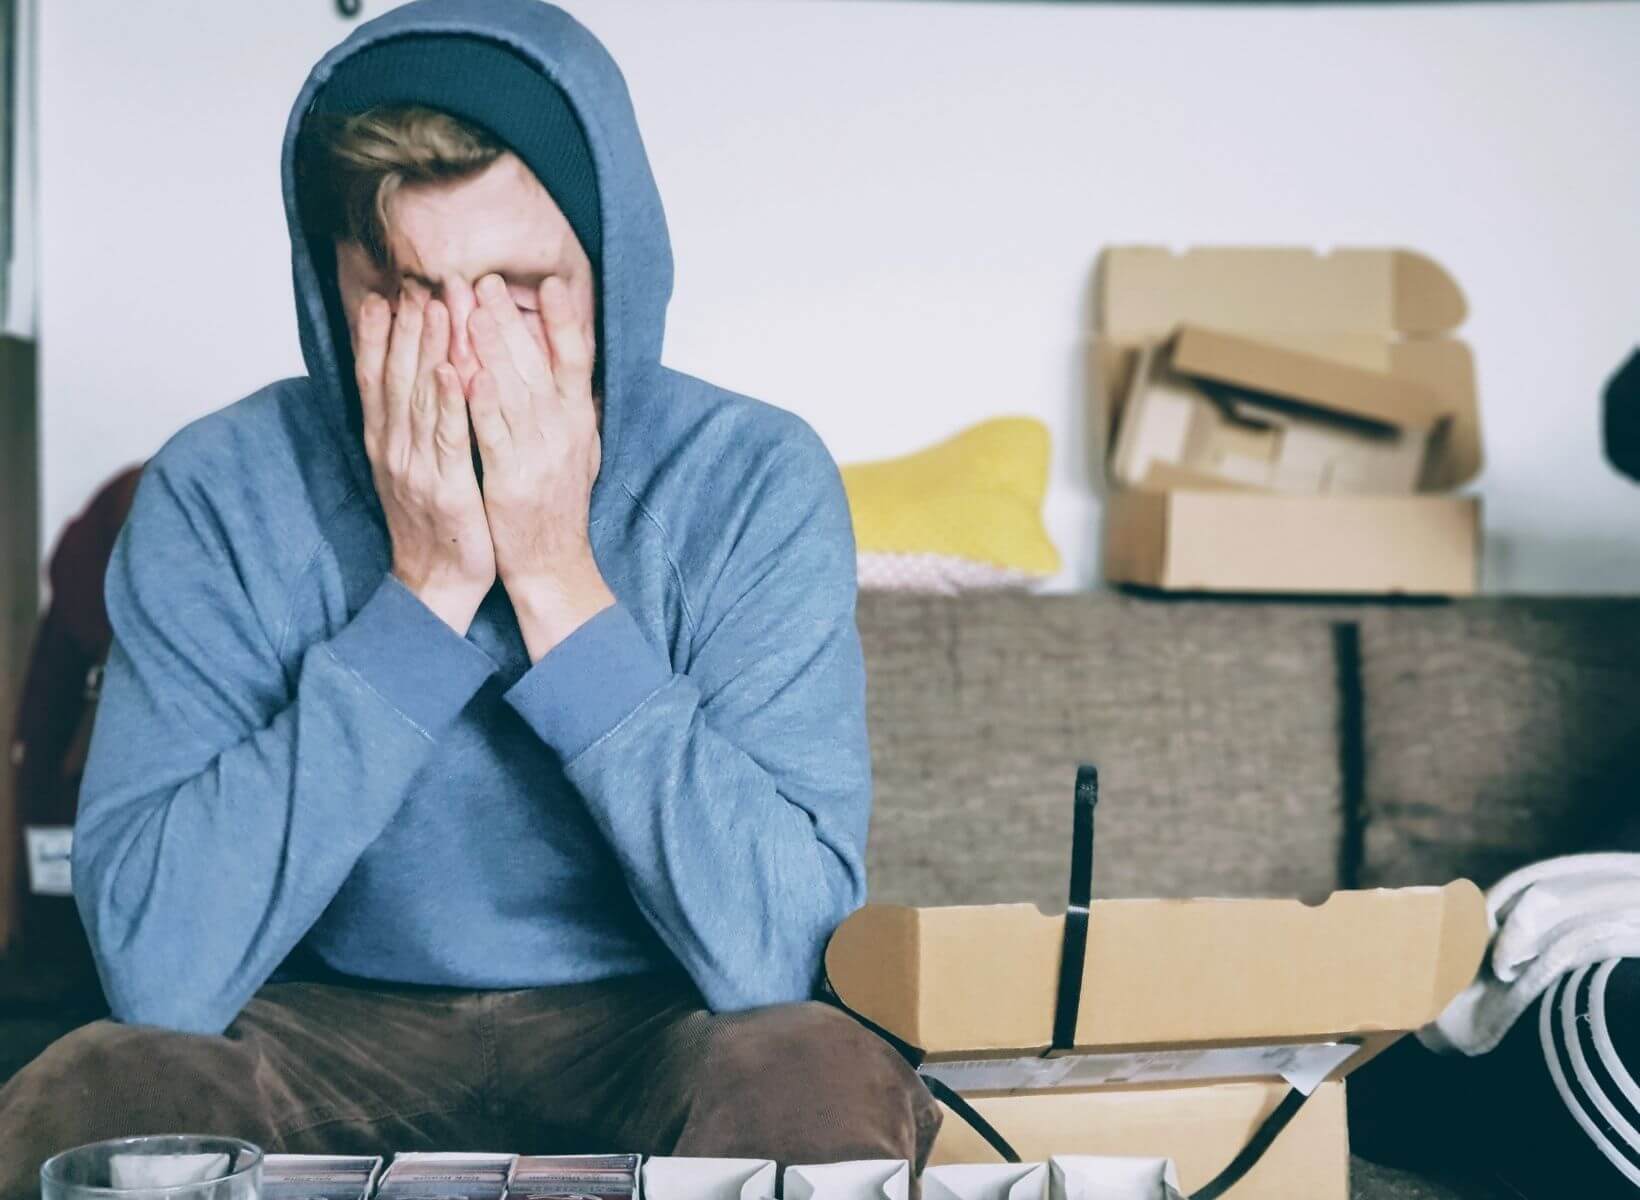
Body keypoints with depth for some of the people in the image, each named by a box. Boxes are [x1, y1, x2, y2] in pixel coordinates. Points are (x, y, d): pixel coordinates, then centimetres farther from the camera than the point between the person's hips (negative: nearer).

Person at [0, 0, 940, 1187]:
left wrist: (558, 578, -24)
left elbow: (773, 954, -21)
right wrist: (423, 591, -24)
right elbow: (157, 969, -21)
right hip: (326, 1040, 0)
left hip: (650, 1036, 0)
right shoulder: (219, 496, -11)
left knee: (819, 1083, -32)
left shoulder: (754, 482, -13)